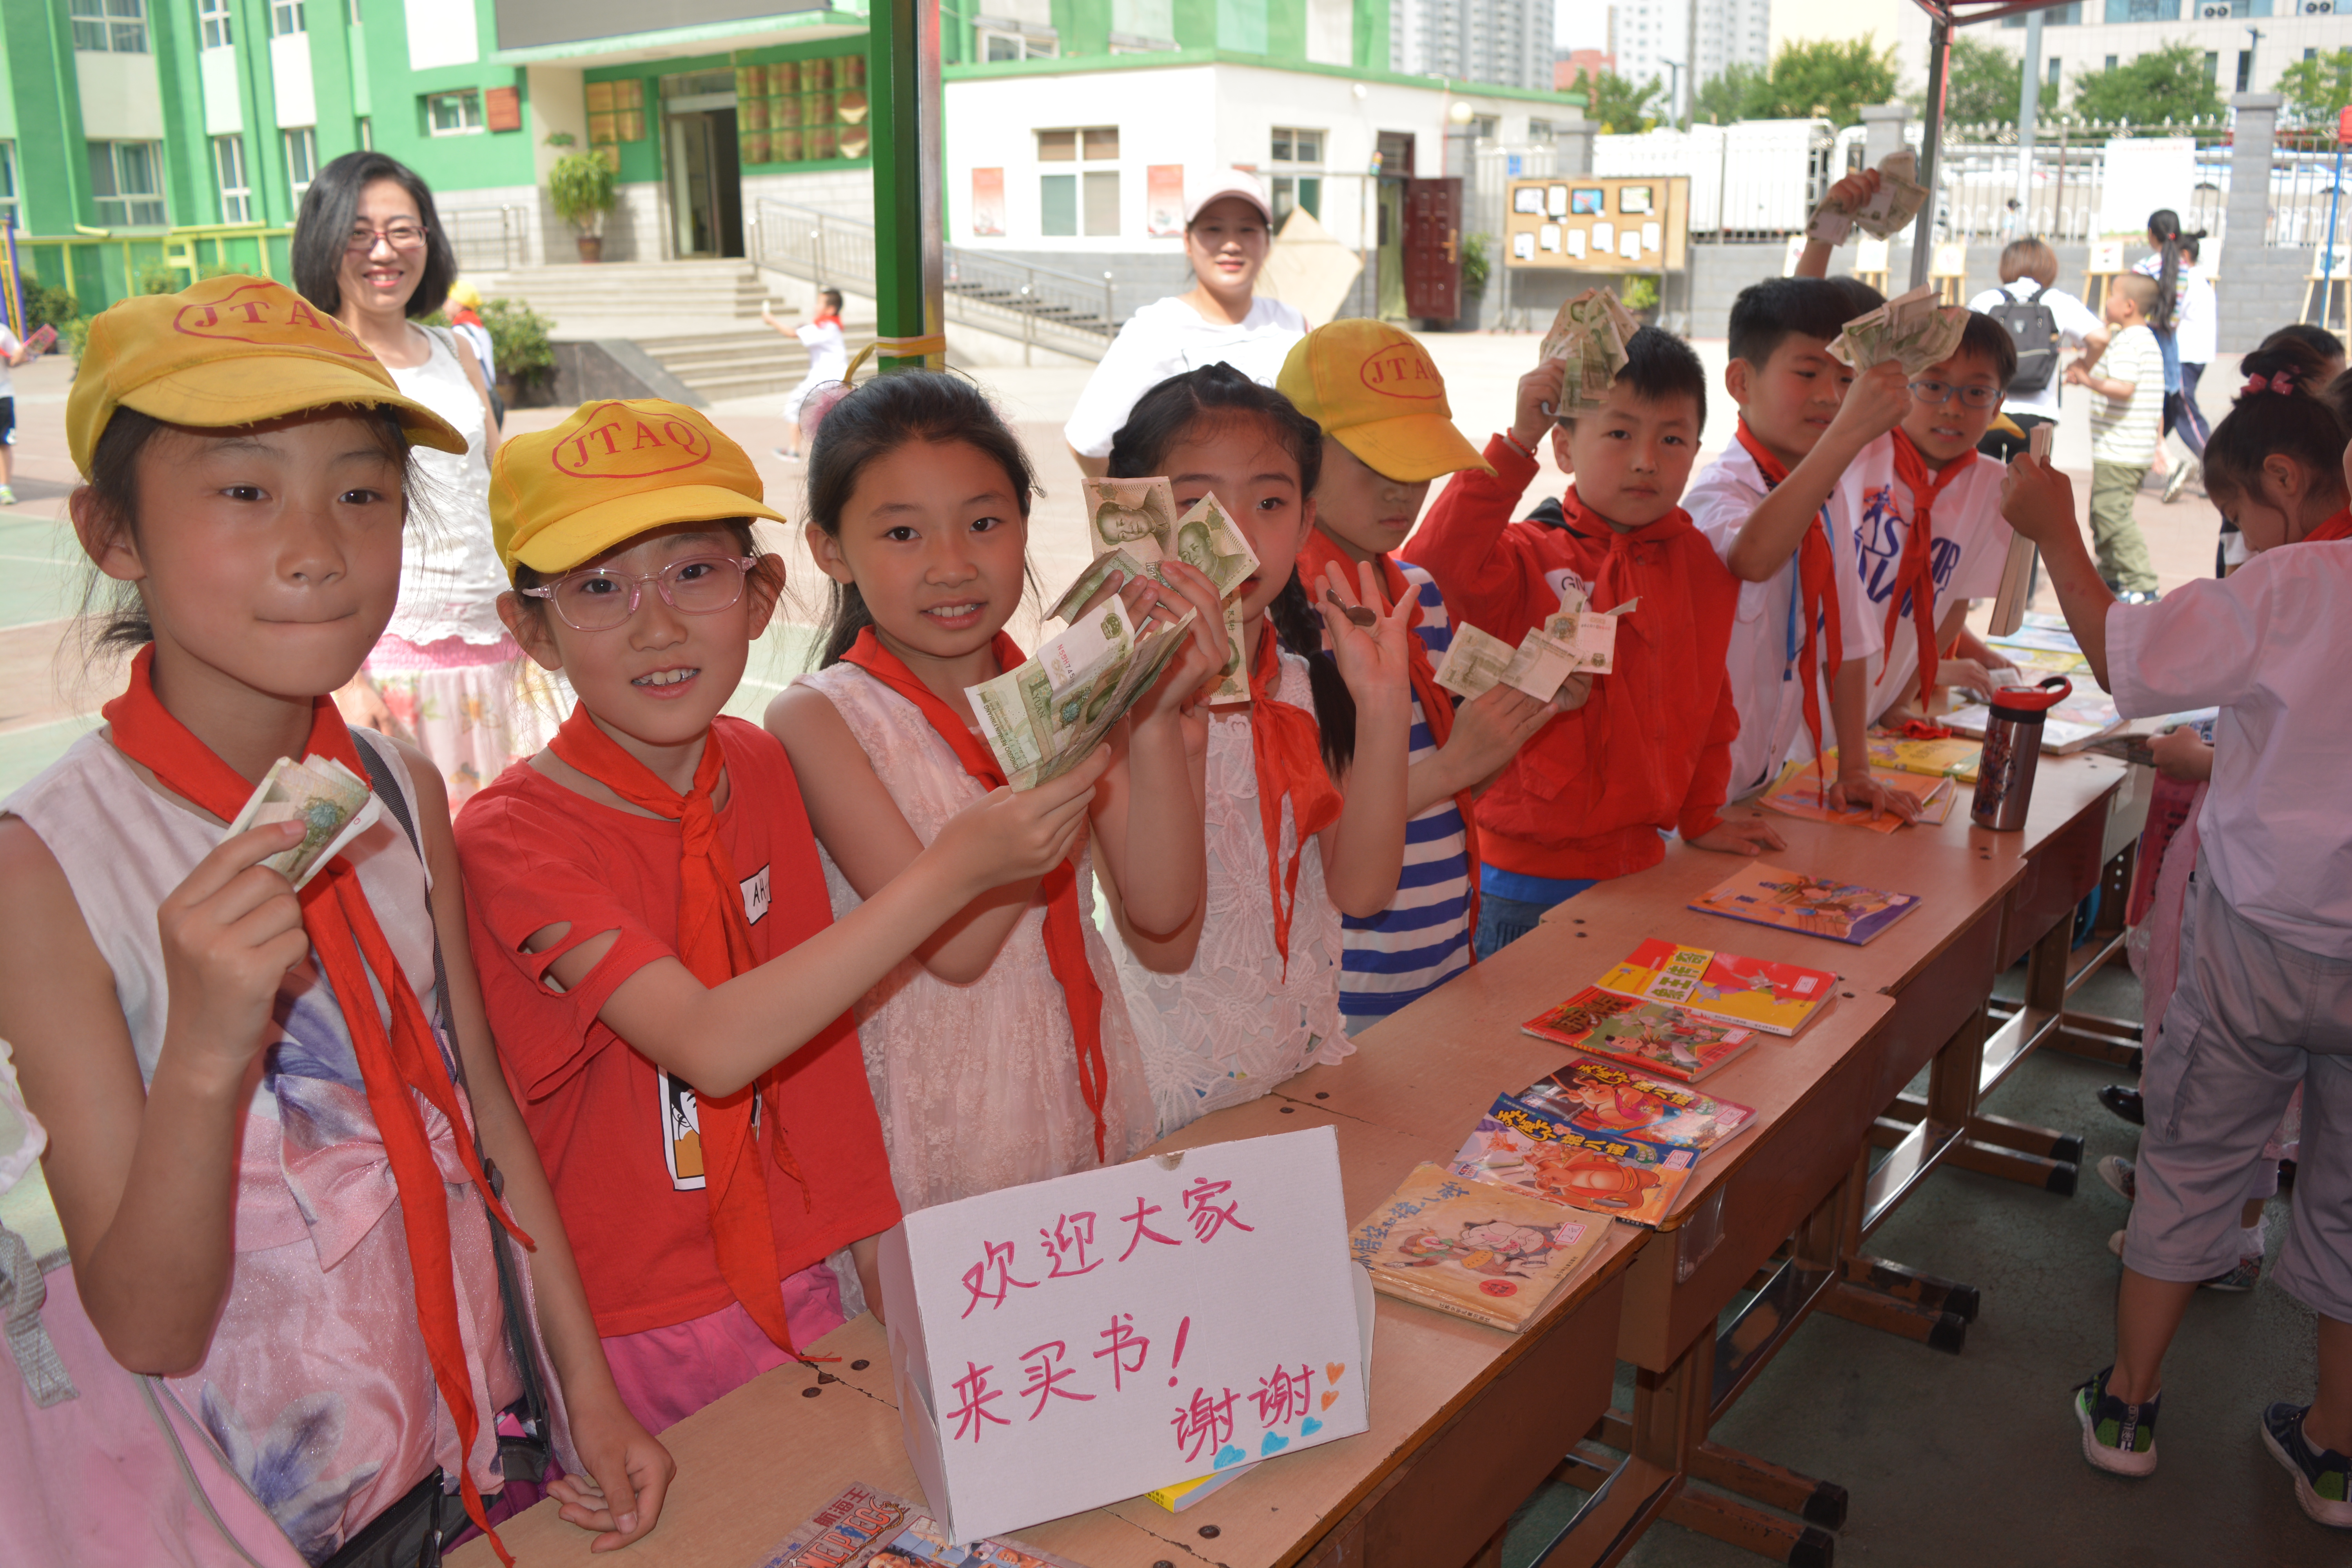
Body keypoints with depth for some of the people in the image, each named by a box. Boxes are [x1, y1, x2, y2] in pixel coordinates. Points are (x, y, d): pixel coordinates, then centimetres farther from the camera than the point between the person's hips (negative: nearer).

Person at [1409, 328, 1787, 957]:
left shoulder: (1703, 566, 5)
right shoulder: (1526, 556, -9)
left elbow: (1710, 701, 16)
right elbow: (1434, 571, -31)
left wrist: (1701, 816, 17)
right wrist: (1518, 440, -31)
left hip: (1641, 869, 4)